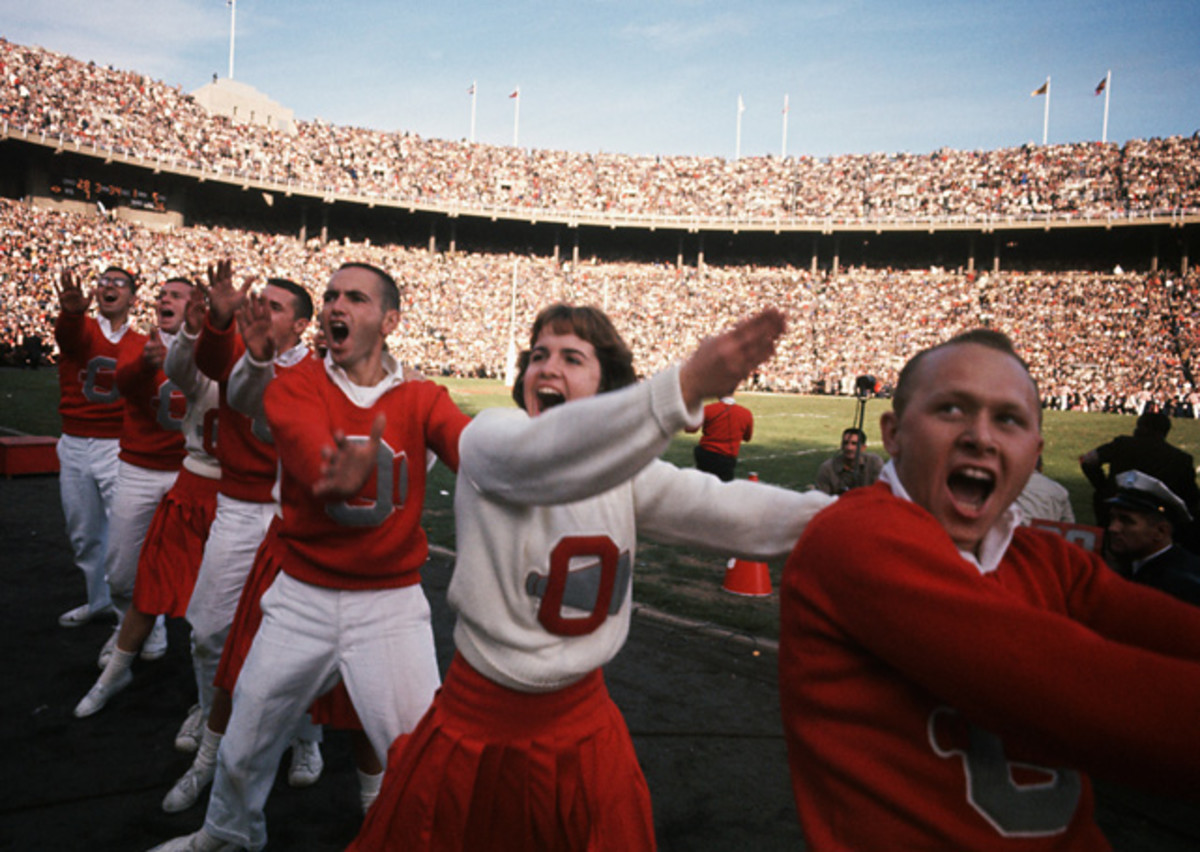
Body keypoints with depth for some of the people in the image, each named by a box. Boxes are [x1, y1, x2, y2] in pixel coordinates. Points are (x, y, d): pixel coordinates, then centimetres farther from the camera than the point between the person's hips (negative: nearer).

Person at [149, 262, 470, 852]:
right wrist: (353, 473, -49)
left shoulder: (421, 400, -2)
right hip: (300, 598, 2)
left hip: (390, 603, -1)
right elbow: (309, 447, -25)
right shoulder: (295, 385, -3)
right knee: (245, 743, 19)